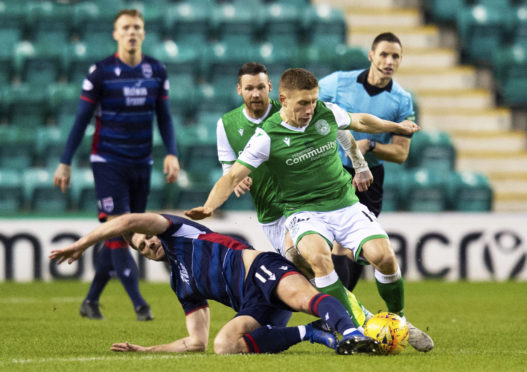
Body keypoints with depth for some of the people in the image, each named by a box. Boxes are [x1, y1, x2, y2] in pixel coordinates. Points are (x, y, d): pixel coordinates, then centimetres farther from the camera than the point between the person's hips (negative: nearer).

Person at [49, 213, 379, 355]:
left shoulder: (175, 230, 20)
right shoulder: (182, 285, 36)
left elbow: (129, 221, 3)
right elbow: (196, 343, 30)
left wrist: (81, 245, 13)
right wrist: (144, 351, 33)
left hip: (258, 269, -6)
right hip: (254, 306, 6)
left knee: (304, 297, -39)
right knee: (224, 344, -27)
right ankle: (310, 334, -30)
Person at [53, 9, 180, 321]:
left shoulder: (157, 72, 4)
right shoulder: (100, 72, -7)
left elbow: (164, 117, 11)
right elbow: (82, 120, -2)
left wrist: (172, 154, -4)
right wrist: (65, 163, -3)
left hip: (141, 164, 4)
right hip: (108, 162, -4)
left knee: (120, 236, 7)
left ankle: (91, 301, 19)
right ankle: (139, 304, -13)